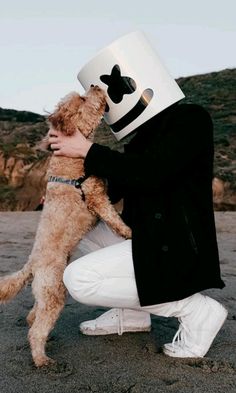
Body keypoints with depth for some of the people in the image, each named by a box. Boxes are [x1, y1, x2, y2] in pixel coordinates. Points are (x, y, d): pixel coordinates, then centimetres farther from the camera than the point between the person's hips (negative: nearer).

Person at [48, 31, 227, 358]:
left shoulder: (191, 118, -13)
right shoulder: (147, 132, 13)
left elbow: (149, 174, -27)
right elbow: (115, 188, 19)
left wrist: (87, 150, -18)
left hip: (174, 246, -9)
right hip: (146, 235, 10)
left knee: (79, 279, -16)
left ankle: (196, 310, -7)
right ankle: (131, 314, 13)